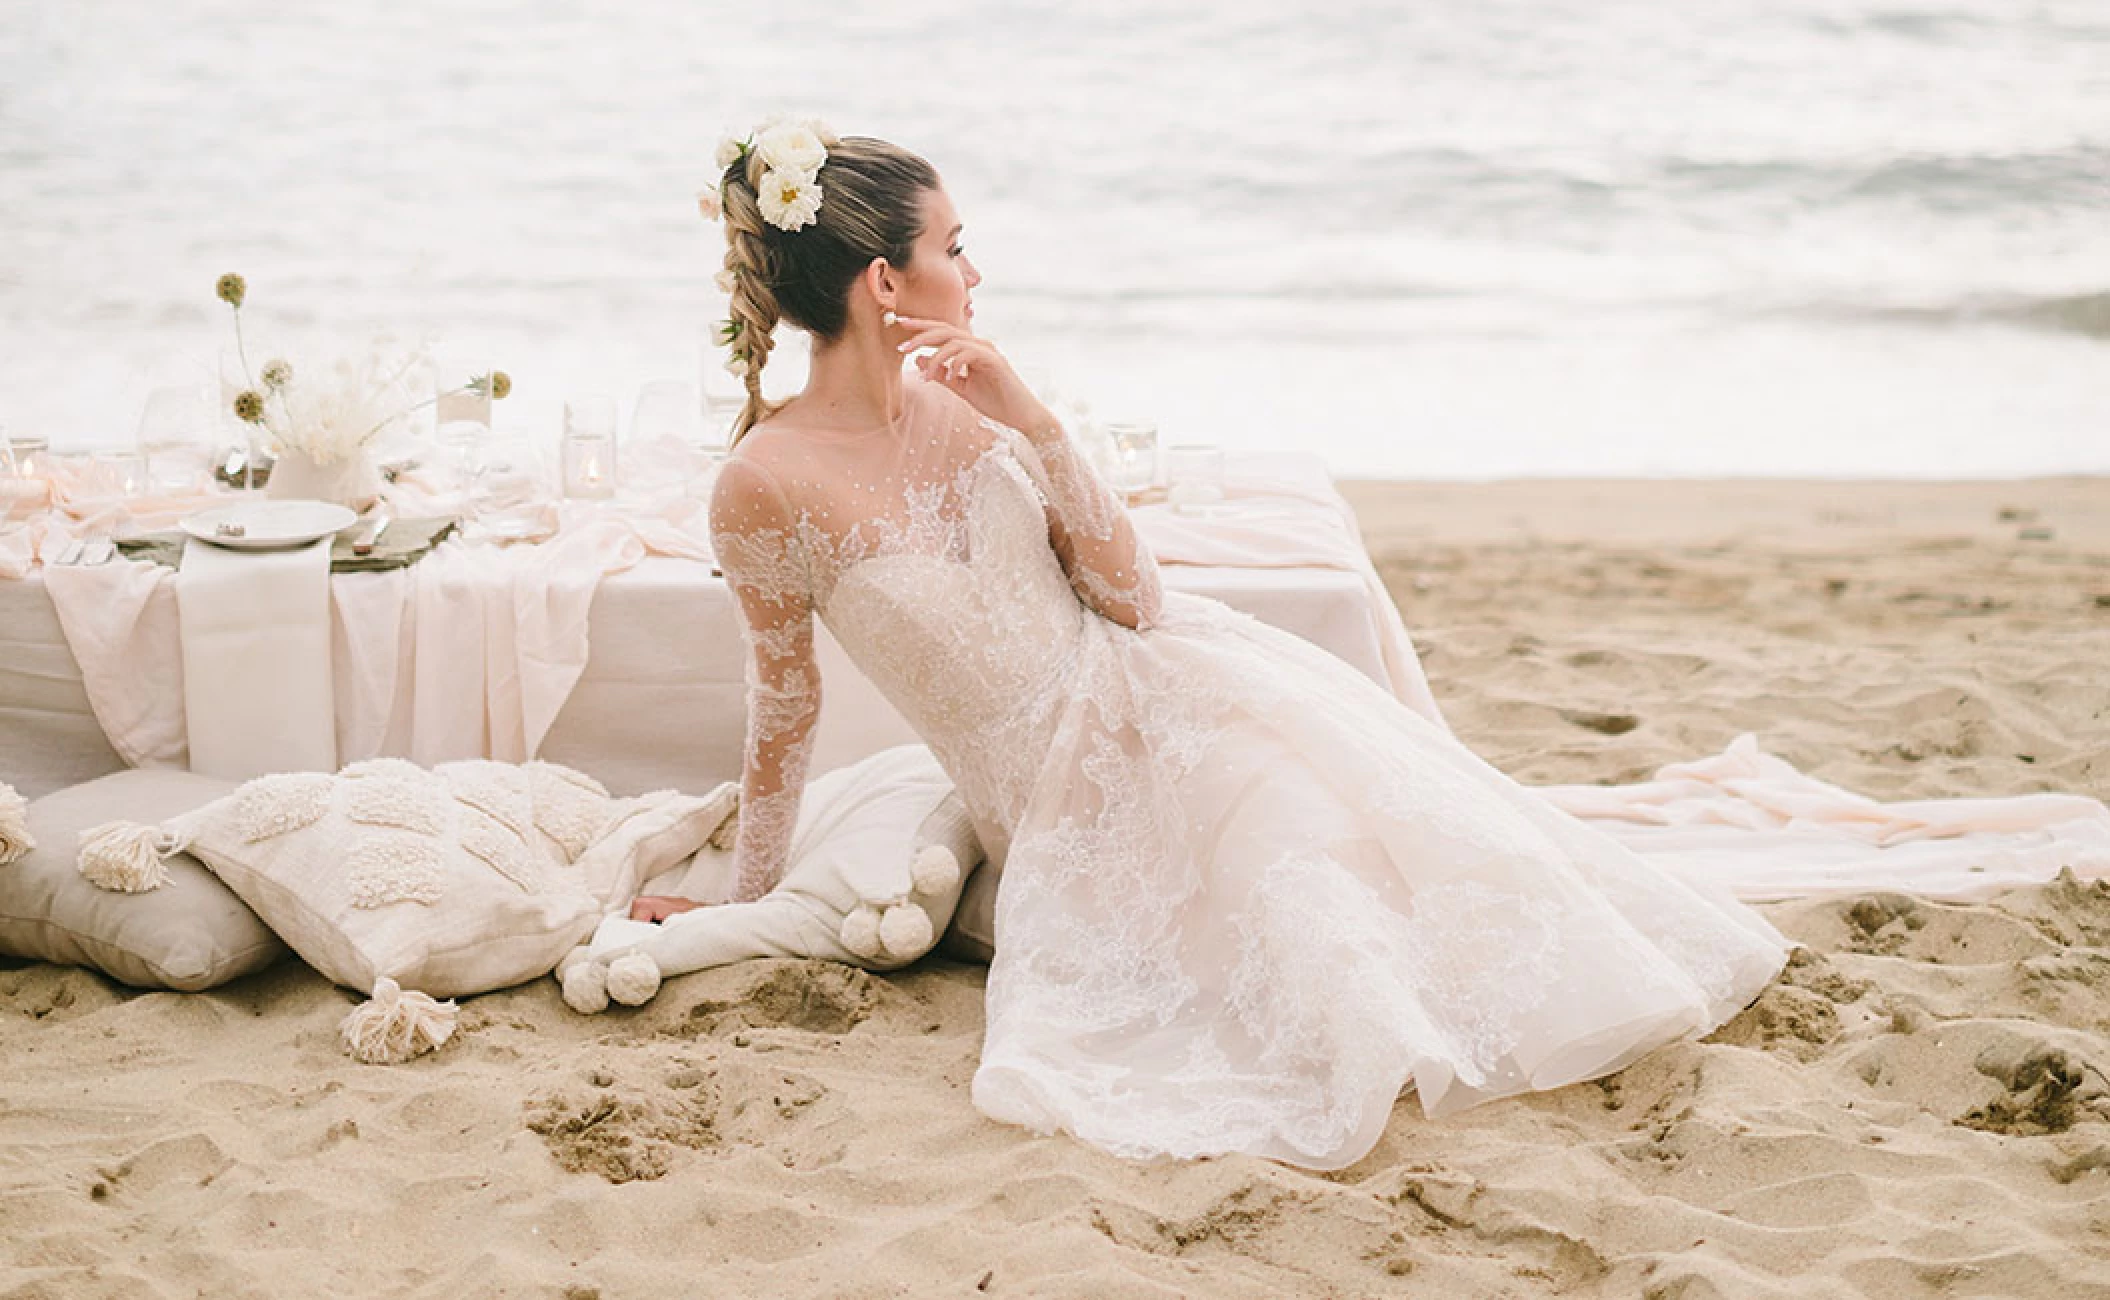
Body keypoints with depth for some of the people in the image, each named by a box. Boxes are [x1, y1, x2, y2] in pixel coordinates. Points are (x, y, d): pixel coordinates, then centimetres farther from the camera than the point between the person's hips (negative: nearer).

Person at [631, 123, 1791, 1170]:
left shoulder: (960, 399, 1)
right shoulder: (767, 486, -14)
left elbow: (1134, 597, -4)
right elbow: (784, 702, 0)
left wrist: (1028, 422, -15)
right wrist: (745, 898, 8)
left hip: (1143, 688, 4)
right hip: (1055, 791, -4)